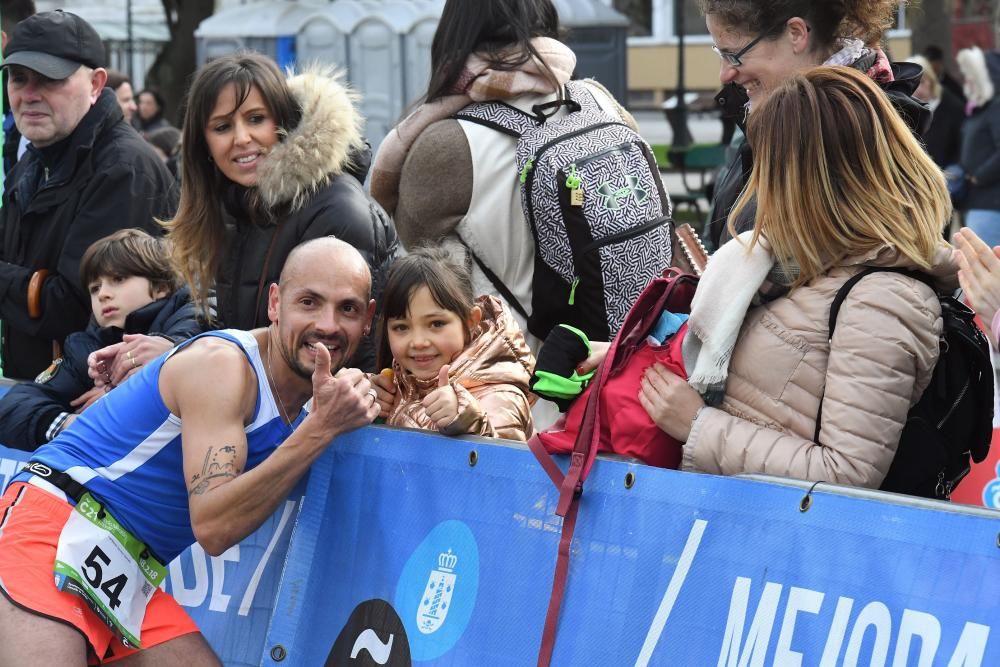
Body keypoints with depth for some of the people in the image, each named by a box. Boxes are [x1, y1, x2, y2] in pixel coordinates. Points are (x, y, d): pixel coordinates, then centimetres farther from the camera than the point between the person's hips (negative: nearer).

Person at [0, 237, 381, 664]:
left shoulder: (314, 393, 9)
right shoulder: (222, 364, -16)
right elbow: (213, 526, -23)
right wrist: (322, 427, -26)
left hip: (131, 577, 9)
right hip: (56, 531, -9)